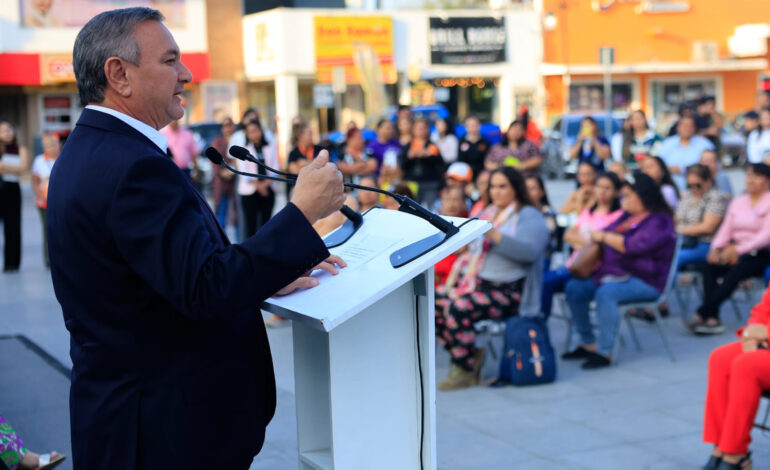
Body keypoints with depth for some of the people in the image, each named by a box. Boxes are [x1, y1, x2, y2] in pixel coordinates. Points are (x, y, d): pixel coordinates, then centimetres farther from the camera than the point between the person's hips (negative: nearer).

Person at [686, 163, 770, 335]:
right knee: (709, 266, -24)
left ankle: (701, 314, -34)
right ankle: (712, 319, -32)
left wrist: (738, 249, -23)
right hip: (735, 252, 5)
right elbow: (725, 230, 12)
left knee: (736, 271, -34)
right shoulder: (738, 202, 18)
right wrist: (716, 248, -9)